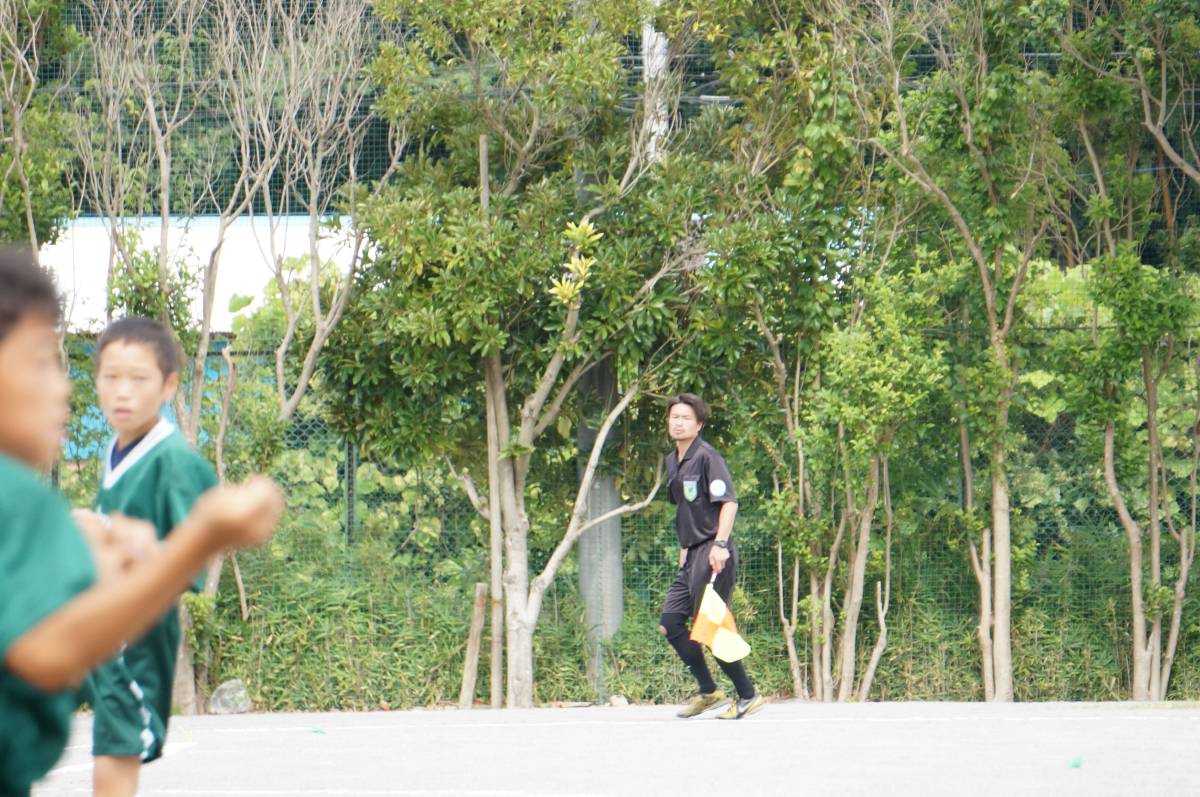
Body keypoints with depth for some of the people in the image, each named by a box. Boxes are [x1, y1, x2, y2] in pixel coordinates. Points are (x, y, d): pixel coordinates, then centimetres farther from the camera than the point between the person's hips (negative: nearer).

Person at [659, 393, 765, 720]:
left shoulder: (707, 457, -10)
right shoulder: (672, 462, 16)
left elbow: (729, 502, -19)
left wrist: (720, 543, -27)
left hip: (713, 553, -9)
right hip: (692, 555, 9)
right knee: (670, 624, 6)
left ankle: (748, 696, 3)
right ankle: (707, 691, 14)